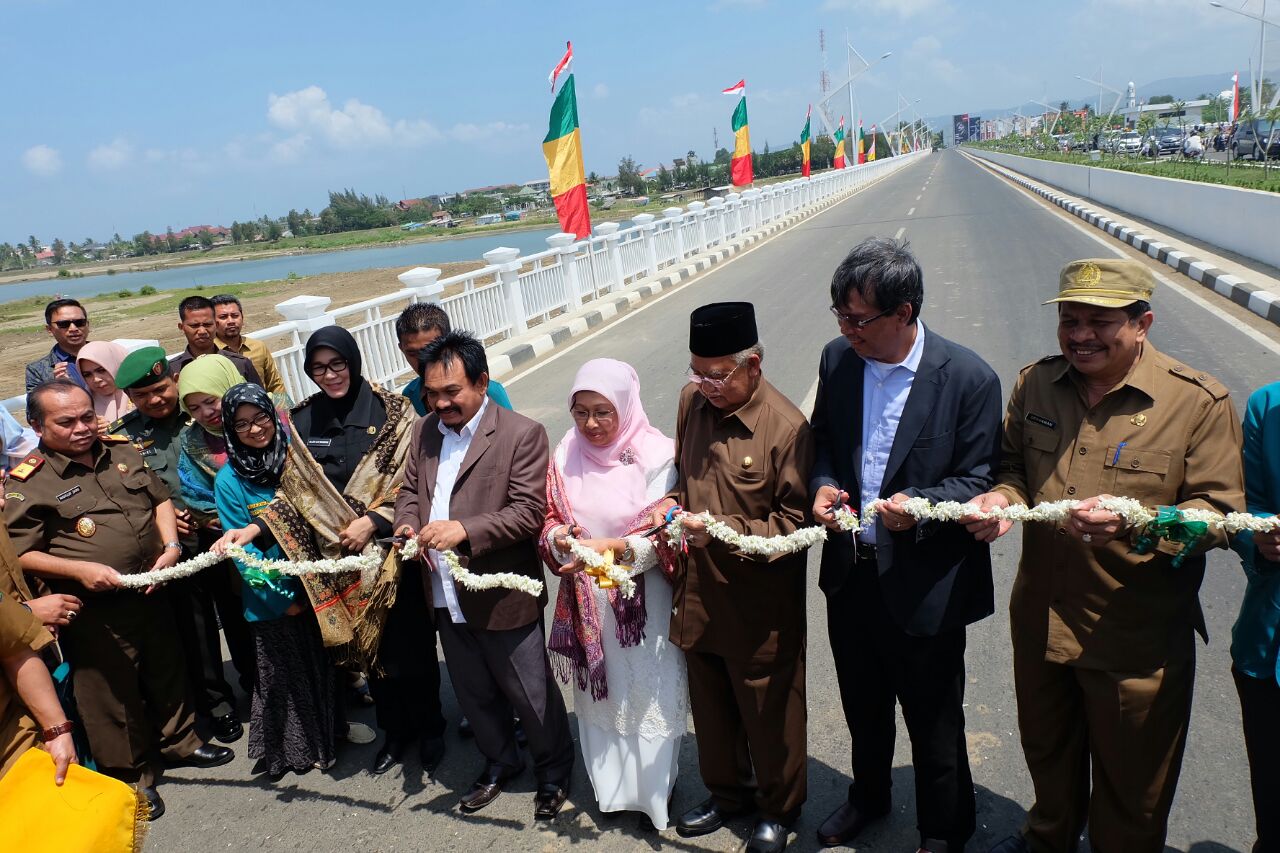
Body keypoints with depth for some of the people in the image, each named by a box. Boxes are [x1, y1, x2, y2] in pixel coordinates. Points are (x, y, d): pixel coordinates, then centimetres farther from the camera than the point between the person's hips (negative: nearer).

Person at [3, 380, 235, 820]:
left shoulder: (121, 451, 5)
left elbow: (160, 498, 14)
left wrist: (170, 544, -2)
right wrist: (79, 570, -23)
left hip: (151, 592, 6)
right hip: (95, 610, -5)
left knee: (167, 670, 21)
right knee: (114, 691, 8)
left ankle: (181, 741, 42)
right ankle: (131, 777, 25)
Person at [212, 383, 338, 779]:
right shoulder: (229, 480, -9)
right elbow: (242, 549, -9)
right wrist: (283, 598, -11)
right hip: (275, 599, -2)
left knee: (328, 665, 14)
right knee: (285, 676, 12)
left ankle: (333, 736, 35)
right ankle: (296, 749, 31)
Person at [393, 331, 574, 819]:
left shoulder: (522, 434, -16)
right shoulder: (424, 432, 5)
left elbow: (529, 512, -20)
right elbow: (409, 490, 13)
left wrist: (465, 530, -32)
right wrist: (407, 523, -10)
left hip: (503, 598, -6)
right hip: (446, 599, 6)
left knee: (530, 695, 12)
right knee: (474, 695, 23)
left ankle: (554, 771, 37)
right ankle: (499, 763, 47)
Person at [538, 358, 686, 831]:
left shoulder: (656, 455, -14)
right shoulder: (566, 455, 0)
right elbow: (550, 518, 6)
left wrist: (615, 548, -30)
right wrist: (560, 536, -16)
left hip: (642, 599, -4)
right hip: (587, 599, 4)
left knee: (647, 691, 8)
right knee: (598, 689, 16)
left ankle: (653, 788, 30)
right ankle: (610, 785, 36)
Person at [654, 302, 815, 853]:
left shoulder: (785, 427, -22)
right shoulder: (692, 400, -2)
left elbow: (795, 523, -17)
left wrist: (724, 530, -26)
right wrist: (672, 501, -5)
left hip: (760, 605, -6)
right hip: (699, 592, 6)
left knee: (768, 711, 15)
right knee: (710, 703, 23)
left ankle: (779, 808, 40)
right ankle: (727, 793, 47)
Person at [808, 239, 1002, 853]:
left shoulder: (969, 379, -18)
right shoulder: (838, 359, -4)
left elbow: (979, 482, -12)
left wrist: (919, 505, -30)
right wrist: (822, 485, -10)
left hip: (923, 588, -5)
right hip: (849, 573, 5)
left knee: (934, 724, 15)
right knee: (863, 707, 26)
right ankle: (868, 797, 53)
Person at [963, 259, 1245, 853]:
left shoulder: (1199, 401, -13)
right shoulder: (1036, 384, 2)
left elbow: (1221, 512, -14)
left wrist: (1137, 522, -32)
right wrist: (1003, 496, -10)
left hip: (1138, 637, -4)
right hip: (1040, 620, 5)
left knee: (1130, 783, 15)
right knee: (1046, 751, 27)